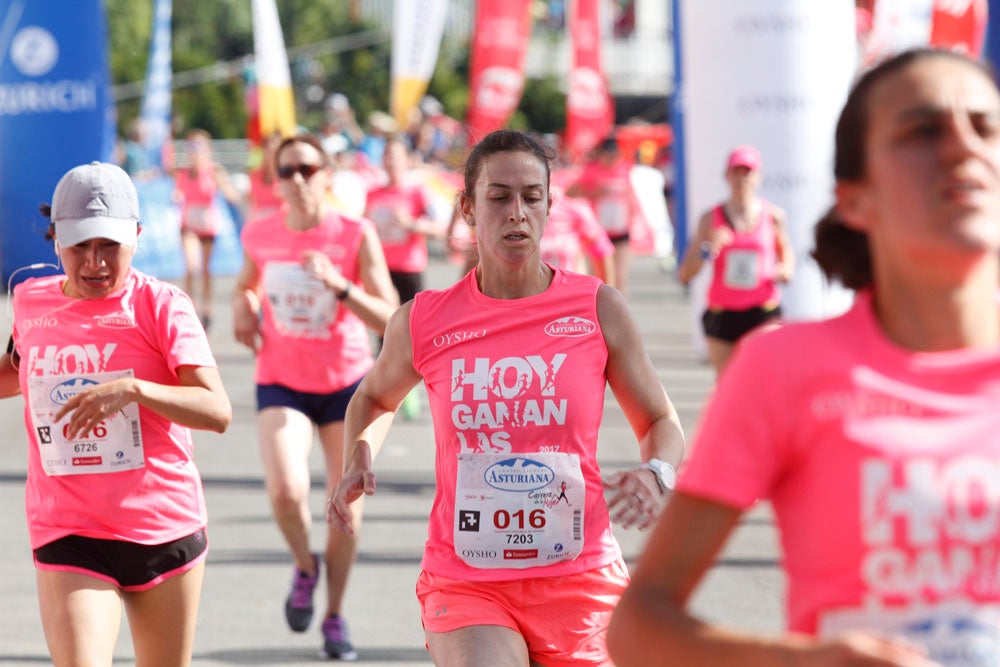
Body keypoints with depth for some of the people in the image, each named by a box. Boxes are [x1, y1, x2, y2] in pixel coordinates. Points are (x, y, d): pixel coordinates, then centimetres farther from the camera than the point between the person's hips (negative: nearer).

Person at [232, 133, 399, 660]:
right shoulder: (258, 236, -3)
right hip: (281, 384, 1)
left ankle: (335, 617, 23)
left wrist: (339, 285, -31)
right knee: (286, 491, -22)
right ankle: (304, 566, 10)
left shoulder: (356, 236, -12)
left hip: (347, 383, -1)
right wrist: (242, 311, -3)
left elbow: (389, 320, -17)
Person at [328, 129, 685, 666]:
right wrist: (357, 460, 2)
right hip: (464, 581, -1)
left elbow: (661, 423, 9)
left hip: (578, 581, 1)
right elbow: (375, 399, 23)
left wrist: (655, 475, -13)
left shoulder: (598, 309, 0)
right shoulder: (423, 322, 1)